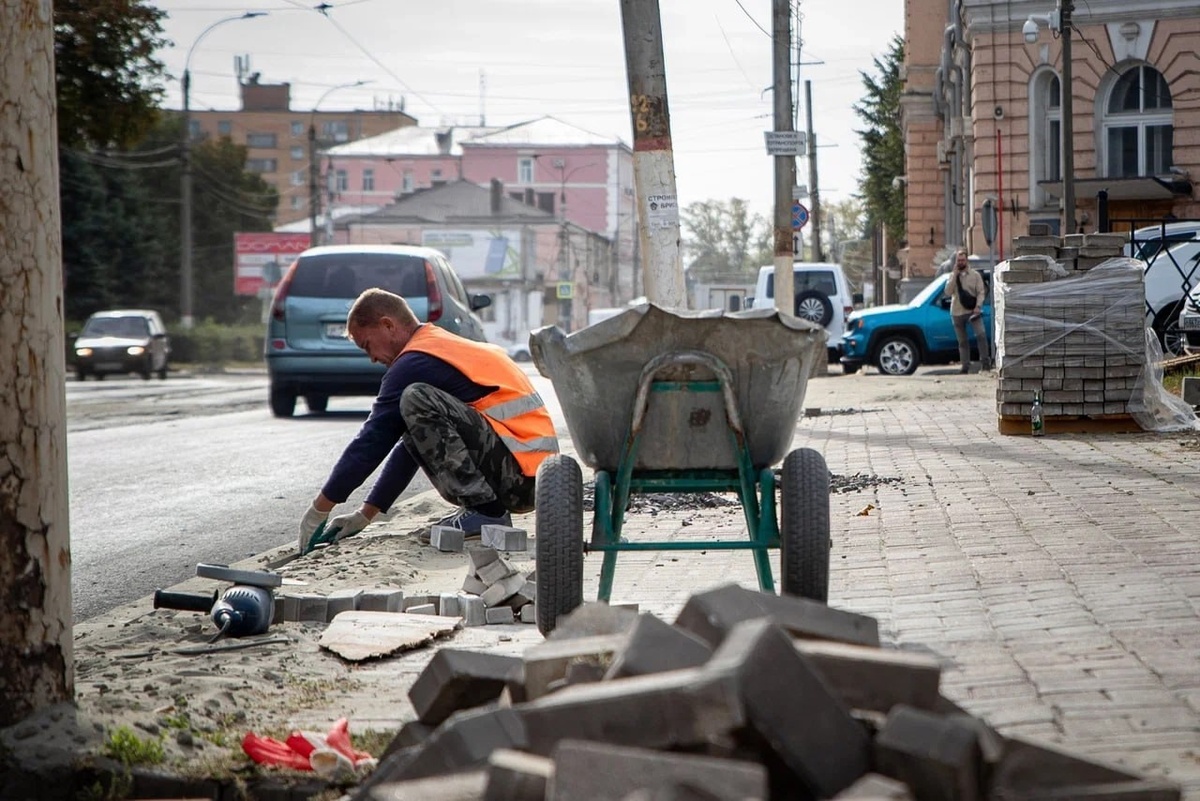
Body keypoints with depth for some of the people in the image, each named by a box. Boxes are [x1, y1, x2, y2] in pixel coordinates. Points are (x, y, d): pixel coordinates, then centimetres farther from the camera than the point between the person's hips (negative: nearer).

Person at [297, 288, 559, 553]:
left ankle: (485, 511, -15)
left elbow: (373, 440, -7)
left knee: (416, 400, -19)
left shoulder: (416, 363, -8)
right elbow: (414, 438, 25)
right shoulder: (445, 347, 22)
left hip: (520, 472, -10)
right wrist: (364, 515, 24)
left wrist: (319, 510, 1)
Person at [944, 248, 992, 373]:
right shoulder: (952, 276, 10)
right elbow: (948, 292, -5)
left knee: (981, 334, -20)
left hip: (972, 311, -2)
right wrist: (955, 275, -9)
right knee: (962, 341, 6)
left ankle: (985, 361, -16)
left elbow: (981, 292, -1)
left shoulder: (975, 275, 5)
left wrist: (978, 306, -16)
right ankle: (965, 365, 10)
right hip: (957, 312, 2)